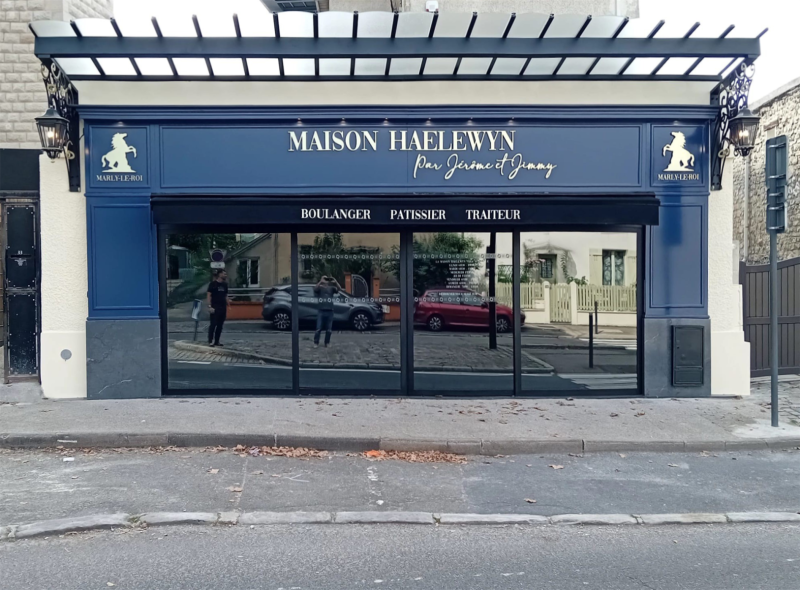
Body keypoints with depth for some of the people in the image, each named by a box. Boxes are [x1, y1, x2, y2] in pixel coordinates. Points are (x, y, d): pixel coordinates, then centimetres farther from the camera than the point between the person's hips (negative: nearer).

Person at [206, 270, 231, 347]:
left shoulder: (224, 284, 14)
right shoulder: (213, 284, -5)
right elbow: (208, 295, -8)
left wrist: (228, 305, 11)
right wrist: (210, 306, -16)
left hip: (223, 308, 6)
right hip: (215, 308, -6)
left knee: (220, 325, 7)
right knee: (213, 324, -7)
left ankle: (217, 341, 13)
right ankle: (210, 341, -4)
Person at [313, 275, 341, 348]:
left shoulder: (331, 288, 9)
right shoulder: (319, 288, 3)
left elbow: (339, 289, -7)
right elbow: (315, 288, -20)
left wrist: (335, 282, -21)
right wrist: (321, 281, -30)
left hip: (330, 311, 3)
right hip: (321, 311, -2)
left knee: (329, 329, 7)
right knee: (318, 328, -3)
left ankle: (327, 343, 17)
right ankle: (316, 343, 6)